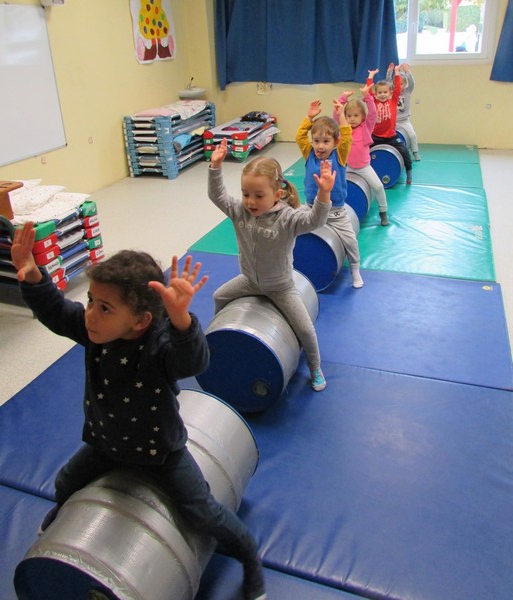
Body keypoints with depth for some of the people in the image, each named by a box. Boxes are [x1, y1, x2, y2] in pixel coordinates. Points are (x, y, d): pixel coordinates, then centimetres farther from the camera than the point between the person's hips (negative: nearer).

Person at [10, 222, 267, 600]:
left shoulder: (160, 345, -39)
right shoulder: (94, 329, -20)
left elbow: (193, 361, -58)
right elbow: (54, 310, -12)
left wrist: (180, 317, -78)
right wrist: (31, 275, -31)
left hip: (160, 450, -6)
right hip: (105, 441, 6)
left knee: (202, 512, 1)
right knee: (66, 483, 27)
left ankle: (250, 559, 29)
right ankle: (61, 515, 67)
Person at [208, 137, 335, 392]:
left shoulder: (287, 217, -29)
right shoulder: (239, 211, -14)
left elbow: (313, 220, -43)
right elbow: (217, 195, -10)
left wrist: (324, 193, -59)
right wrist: (216, 166, -20)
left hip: (280, 286, -5)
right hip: (250, 280, 5)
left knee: (305, 329, -4)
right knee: (219, 297, 20)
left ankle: (315, 368, 24)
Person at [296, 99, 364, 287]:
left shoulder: (339, 156, -9)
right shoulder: (309, 155, -3)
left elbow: (346, 138, -22)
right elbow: (300, 136, -8)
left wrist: (341, 116, -22)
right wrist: (309, 117, -13)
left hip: (336, 213, -2)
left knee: (350, 241, 1)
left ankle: (355, 270, 23)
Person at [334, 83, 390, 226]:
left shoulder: (366, 127, -4)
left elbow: (372, 113, -17)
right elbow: (336, 115, -10)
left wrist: (366, 96, -25)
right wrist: (343, 98, -17)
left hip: (364, 166, -2)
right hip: (346, 165, 2)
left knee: (378, 186, -9)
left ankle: (383, 211, 11)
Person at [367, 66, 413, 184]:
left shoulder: (393, 101, 2)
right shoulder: (373, 102, 1)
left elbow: (397, 88, -4)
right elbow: (368, 89, -2)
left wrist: (396, 72, -1)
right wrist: (371, 75, 5)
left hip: (391, 137, -1)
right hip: (375, 137, 1)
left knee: (404, 151, -12)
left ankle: (409, 172, 5)